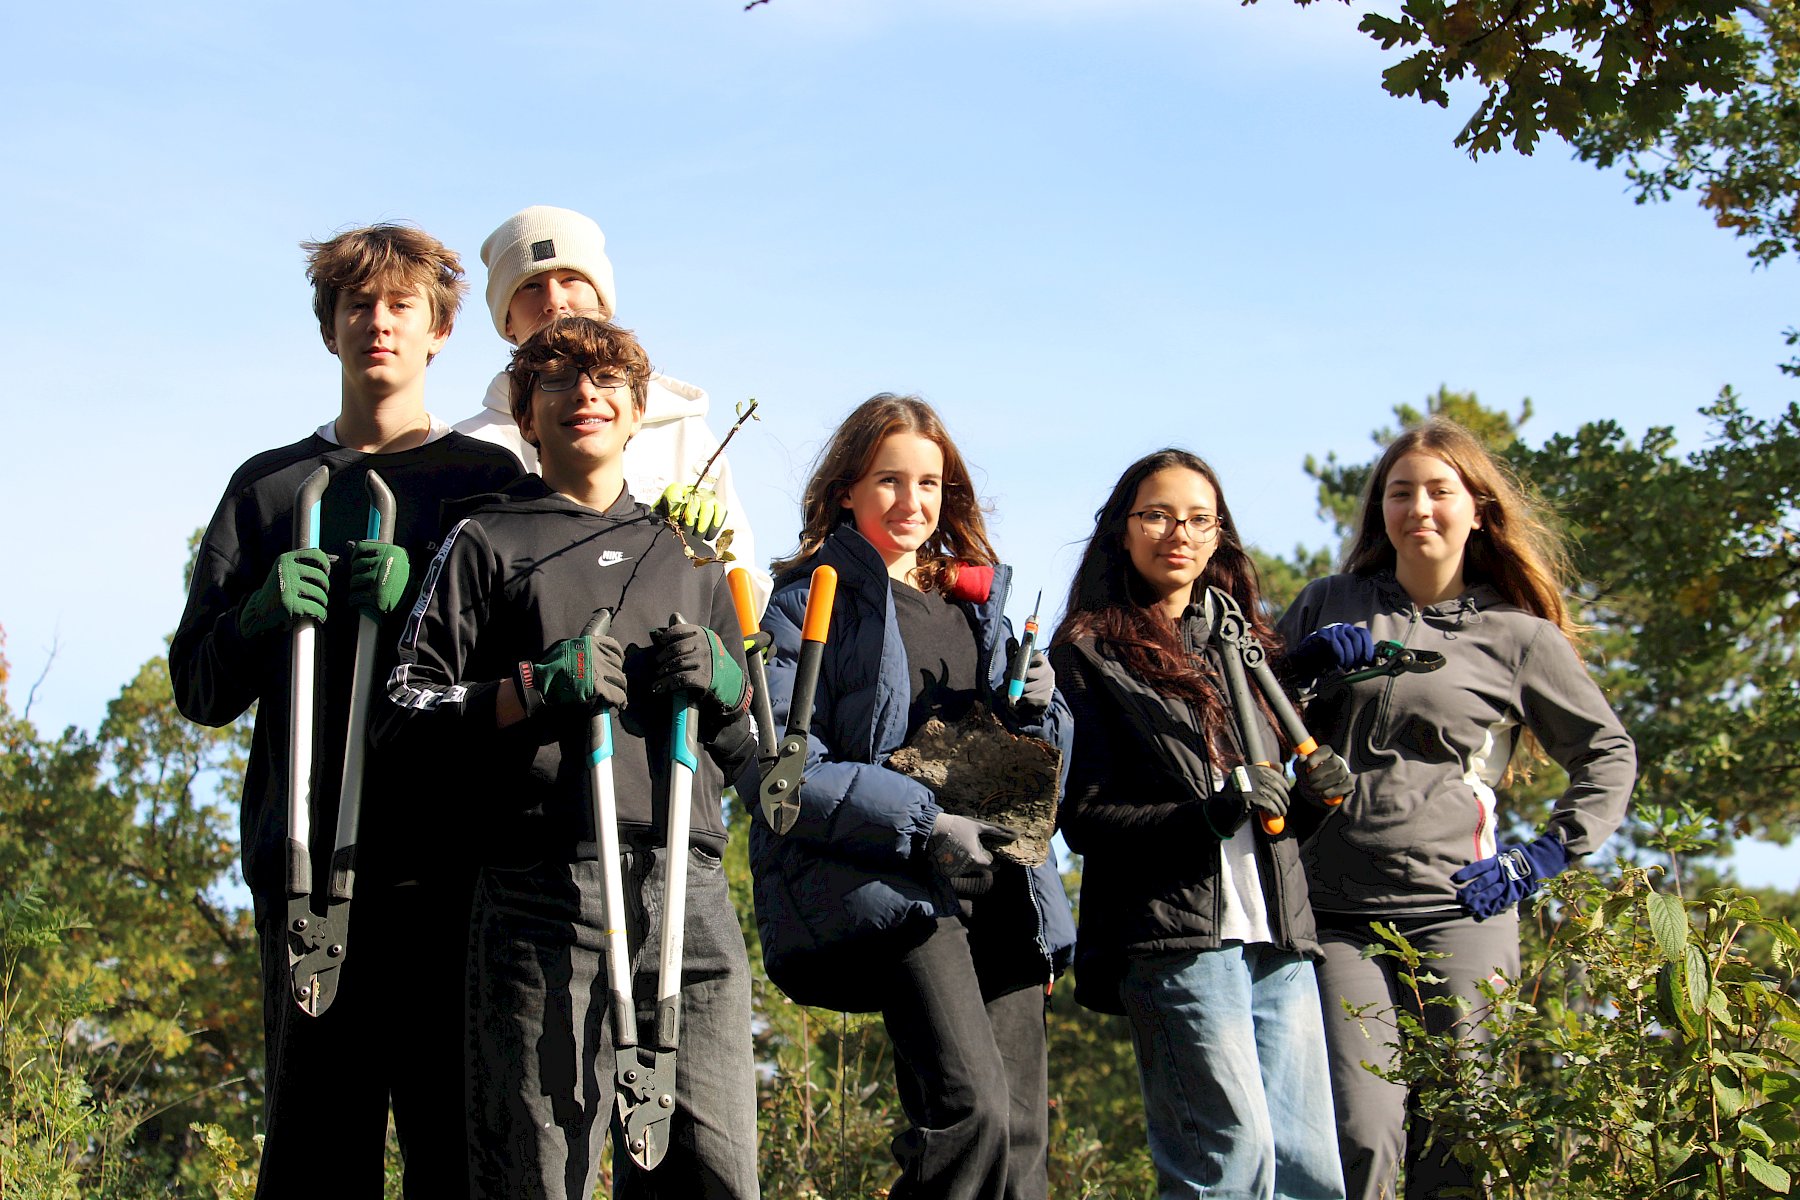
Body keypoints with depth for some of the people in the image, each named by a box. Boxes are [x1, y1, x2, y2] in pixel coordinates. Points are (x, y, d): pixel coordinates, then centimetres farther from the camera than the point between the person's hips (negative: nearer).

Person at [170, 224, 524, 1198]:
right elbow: (198, 686, 14)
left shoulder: (488, 478, 13)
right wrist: (263, 614, -6)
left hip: (450, 856, -2)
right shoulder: (269, 485, 19)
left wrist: (426, 597, -13)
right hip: (306, 857, 2)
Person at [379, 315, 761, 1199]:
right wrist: (533, 687, -8)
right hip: (544, 889, -3)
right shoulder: (488, 540, 14)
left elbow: (749, 751, 28)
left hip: (689, 888, 3)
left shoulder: (688, 551, 26)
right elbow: (406, 712, 6)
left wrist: (725, 688, 6)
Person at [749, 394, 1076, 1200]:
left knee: (1021, 1131, 1)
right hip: (884, 883, -6)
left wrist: (1036, 707, 2)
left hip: (996, 879, 6)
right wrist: (922, 822, -18)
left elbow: (1039, 765, 26)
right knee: (970, 1107, -24)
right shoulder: (812, 600, 1)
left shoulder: (976, 597, 20)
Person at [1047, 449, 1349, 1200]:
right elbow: (1085, 819, -4)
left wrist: (1317, 793, 1)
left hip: (1279, 937, 6)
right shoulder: (1090, 652, 2)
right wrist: (1209, 815, -18)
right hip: (1174, 931, -6)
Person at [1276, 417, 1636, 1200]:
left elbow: (1608, 755, 17)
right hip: (1335, 914, 0)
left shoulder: (1518, 636, 8)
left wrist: (1549, 855, 5)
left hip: (1460, 911, 0)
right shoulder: (1328, 607, 13)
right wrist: (1302, 670, -2)